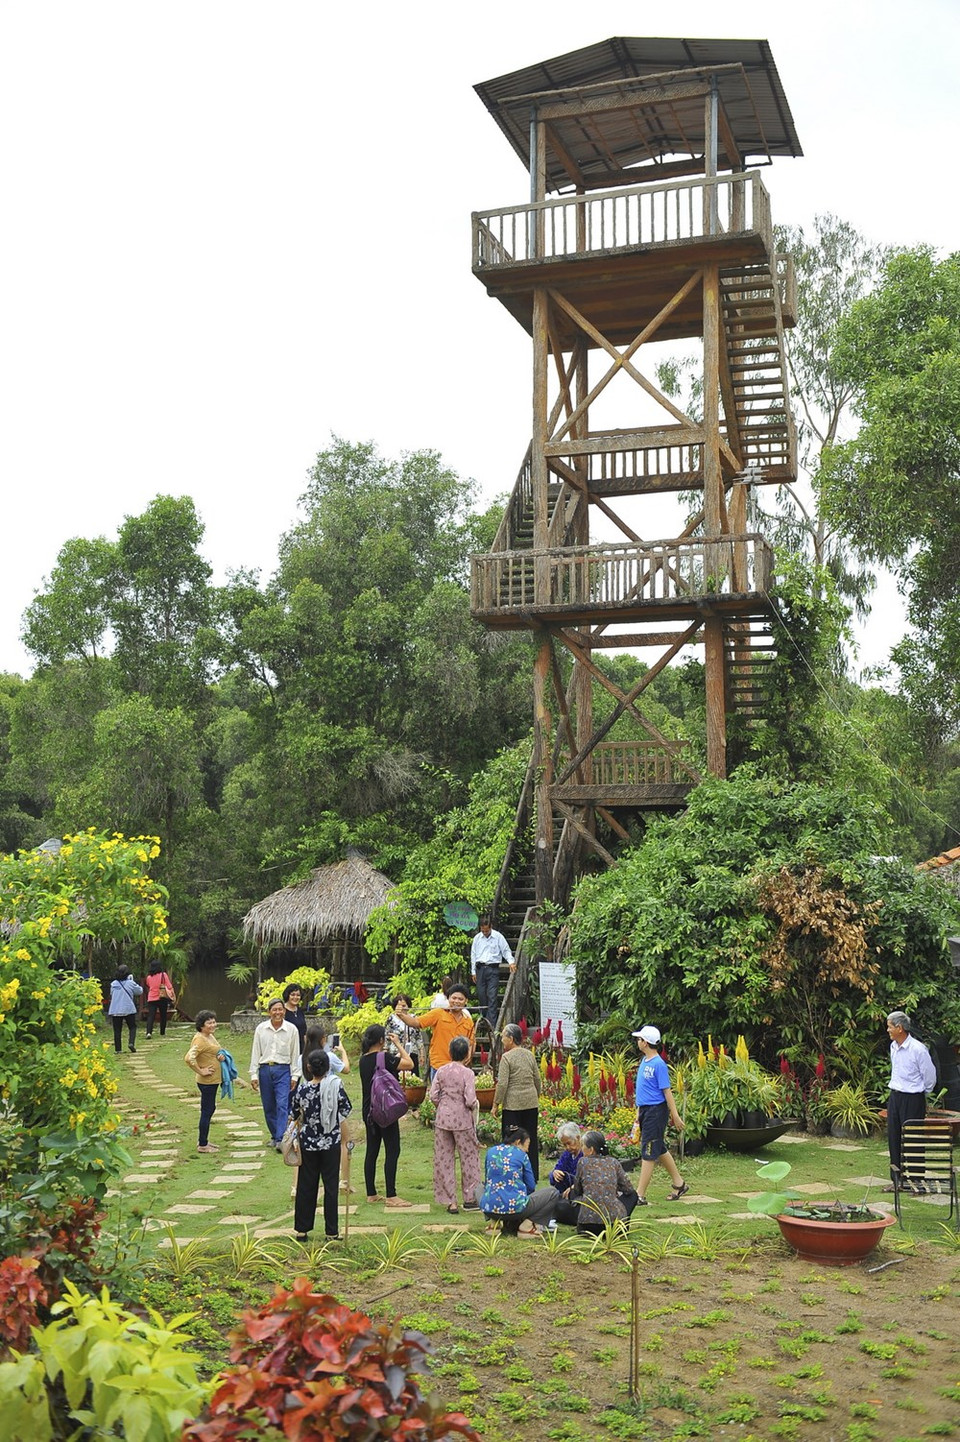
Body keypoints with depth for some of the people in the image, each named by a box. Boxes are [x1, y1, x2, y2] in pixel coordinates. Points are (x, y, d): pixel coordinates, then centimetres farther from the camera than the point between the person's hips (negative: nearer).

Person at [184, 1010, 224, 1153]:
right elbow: (189, 1058, -32)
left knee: (210, 1109, 19)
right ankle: (202, 1145, 6)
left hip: (213, 1080, 10)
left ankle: (203, 1140, 30)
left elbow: (218, 1050, 24)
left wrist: (222, 1055, 1)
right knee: (207, 1111, -2)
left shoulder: (210, 1036, 10)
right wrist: (200, 1071, -22)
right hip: (207, 1081, -10)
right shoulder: (200, 1039, -20)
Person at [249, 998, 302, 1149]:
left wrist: (295, 1076, 3)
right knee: (268, 1107, 8)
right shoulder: (261, 1029, 3)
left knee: (282, 1105, -13)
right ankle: (275, 1136, 24)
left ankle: (280, 1140, -16)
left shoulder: (292, 1029, 0)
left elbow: (295, 1054, 5)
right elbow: (255, 1053, 6)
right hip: (265, 1070, 2)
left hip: (283, 1070, -2)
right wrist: (254, 1075, 3)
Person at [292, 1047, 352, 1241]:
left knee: (306, 1186, 11)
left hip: (308, 1143, 1)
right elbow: (347, 1110, -3)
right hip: (331, 1142, -1)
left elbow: (295, 1113, 2)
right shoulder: (335, 1086, -13)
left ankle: (301, 1229, 17)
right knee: (331, 1186, 6)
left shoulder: (302, 1089, -10)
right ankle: (332, 1231, 10)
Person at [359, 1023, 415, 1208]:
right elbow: (409, 1064, -15)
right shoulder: (384, 1058, -17)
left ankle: (371, 1194, 18)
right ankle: (391, 1196, -4)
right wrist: (398, 1044, -6)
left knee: (372, 1151, 12)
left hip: (368, 1111, 8)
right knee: (392, 1151, -3)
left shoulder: (364, 1060, 7)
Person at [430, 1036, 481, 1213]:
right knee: (469, 1157, 12)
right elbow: (470, 1100, -17)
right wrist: (473, 1107, 5)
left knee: (444, 1159, 9)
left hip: (442, 1118, 3)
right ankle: (469, 1198, 17)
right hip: (462, 1119, -3)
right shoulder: (467, 1073, -12)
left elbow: (433, 1096, -1)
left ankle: (450, 1201, 11)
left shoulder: (441, 1071, 0)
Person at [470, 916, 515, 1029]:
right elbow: (473, 955, 15)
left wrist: (511, 962, -13)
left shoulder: (498, 937, 0)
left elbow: (506, 951, 4)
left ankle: (491, 1023, -13)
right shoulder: (477, 938, 10)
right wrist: (473, 972, 12)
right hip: (480, 968, 4)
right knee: (481, 995, 4)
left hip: (493, 969, -4)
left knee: (492, 996, -10)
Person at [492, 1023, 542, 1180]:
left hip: (513, 1105, -6)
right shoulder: (530, 1055, 7)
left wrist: (495, 1104, -6)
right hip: (531, 1103, 6)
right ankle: (533, 1176, 17)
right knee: (531, 1139, 11)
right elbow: (538, 1080, 12)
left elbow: (502, 1084, -13)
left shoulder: (507, 1057, -11)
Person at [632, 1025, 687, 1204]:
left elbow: (667, 1091, -17)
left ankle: (640, 1195, -2)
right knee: (660, 1149, 18)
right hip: (646, 1110, 9)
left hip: (656, 1111, -9)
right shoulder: (644, 1061, 10)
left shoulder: (659, 1064, -17)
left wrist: (675, 1115, -17)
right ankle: (679, 1184, 32)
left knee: (649, 1153, -5)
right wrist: (639, 1111, 21)